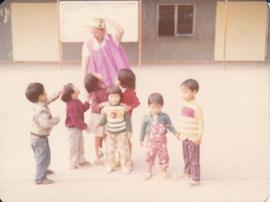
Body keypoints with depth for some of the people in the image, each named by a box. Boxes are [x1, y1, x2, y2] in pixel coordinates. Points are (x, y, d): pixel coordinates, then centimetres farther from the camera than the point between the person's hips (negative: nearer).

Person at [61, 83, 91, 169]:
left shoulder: (77, 102, 3)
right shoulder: (72, 106, -28)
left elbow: (83, 108, 15)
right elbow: (75, 119, -29)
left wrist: (87, 102, 2)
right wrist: (84, 126, -24)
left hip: (78, 127, 10)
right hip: (73, 128, -10)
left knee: (80, 144, 20)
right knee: (74, 145, 2)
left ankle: (81, 160, 34)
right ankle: (73, 163, 15)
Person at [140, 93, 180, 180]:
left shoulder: (164, 116, -11)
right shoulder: (146, 117, -10)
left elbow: (170, 126, -3)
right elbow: (143, 128, 0)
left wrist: (175, 133, -17)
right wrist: (141, 139, 6)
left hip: (161, 140, 0)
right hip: (150, 141, 0)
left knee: (163, 156, 9)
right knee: (149, 156, 10)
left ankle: (164, 171, 30)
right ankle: (148, 172, 29)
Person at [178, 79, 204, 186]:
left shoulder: (196, 107, -21)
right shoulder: (185, 105, 4)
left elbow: (201, 123, -19)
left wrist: (199, 137, -20)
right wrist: (181, 132, 18)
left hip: (193, 138, -8)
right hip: (185, 137, 8)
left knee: (194, 158, 2)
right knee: (186, 156, 23)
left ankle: (195, 178, 14)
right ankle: (187, 172, 41)